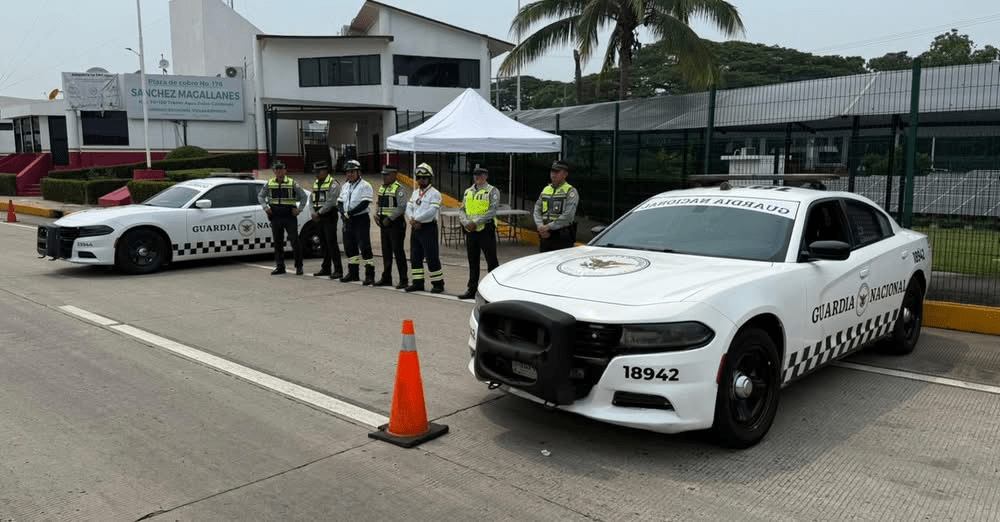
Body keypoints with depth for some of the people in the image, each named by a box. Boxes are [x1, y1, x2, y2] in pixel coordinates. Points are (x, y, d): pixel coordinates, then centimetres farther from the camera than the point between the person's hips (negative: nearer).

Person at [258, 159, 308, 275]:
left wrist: (299, 209, -3)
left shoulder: (292, 183, 0)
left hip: (290, 217, -3)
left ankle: (299, 267, 2)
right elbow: (260, 196, 20)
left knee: (295, 241, -5)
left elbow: (304, 197, 6)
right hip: (275, 217, 4)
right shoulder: (269, 183, 9)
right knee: (277, 242, 7)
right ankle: (280, 266, 14)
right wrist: (266, 208, 6)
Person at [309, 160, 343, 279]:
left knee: (331, 243, -10)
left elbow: (330, 202, -16)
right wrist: (314, 213, 3)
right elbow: (313, 200, 18)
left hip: (329, 217, -8)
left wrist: (319, 213, -16)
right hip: (318, 218, 8)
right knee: (323, 244, 11)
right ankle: (325, 268, 18)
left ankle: (338, 270, -8)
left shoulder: (333, 184, -8)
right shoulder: (315, 183, 17)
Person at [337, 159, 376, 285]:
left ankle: (370, 275, -8)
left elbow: (364, 204, -17)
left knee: (365, 247, -10)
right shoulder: (345, 186, 17)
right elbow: (340, 202, 14)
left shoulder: (365, 186, -7)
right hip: (348, 222, 8)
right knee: (349, 247, 12)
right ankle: (353, 273, 23)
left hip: (361, 219, -8)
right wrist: (343, 213, -6)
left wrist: (349, 213, -17)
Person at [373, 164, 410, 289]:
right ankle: (386, 278, 21)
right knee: (386, 252, 13)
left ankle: (403, 280, 1)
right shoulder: (382, 188, 15)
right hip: (384, 224, 8)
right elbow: (378, 204, 22)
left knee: (398, 252, -5)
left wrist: (389, 218, -20)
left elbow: (402, 207, -19)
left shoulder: (399, 188, -11)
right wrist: (376, 215, 3)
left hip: (396, 224, -8)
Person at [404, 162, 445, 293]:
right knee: (415, 257, 10)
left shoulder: (434, 194, -8)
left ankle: (438, 283, 3)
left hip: (428, 228, -7)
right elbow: (408, 208, 9)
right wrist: (412, 220, -10)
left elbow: (432, 211, -18)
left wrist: (416, 219, -13)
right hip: (415, 228, 8)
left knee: (432, 257, -6)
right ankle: (418, 282, 19)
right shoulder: (415, 193, 16)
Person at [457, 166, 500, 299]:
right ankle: (471, 289, 18)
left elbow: (492, 211, -14)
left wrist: (476, 222, -18)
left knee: (491, 260, -3)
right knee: (472, 261, 11)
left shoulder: (492, 191, -2)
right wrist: (466, 222, -8)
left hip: (486, 230, -6)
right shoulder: (468, 191, 16)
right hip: (470, 230, 6)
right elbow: (461, 210, 11)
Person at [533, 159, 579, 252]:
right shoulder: (546, 189, 18)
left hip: (562, 238, -6)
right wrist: (540, 226, -6)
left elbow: (568, 216, -15)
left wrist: (549, 227, -16)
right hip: (544, 236, 6)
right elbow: (537, 210, 13)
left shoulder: (571, 191, -3)